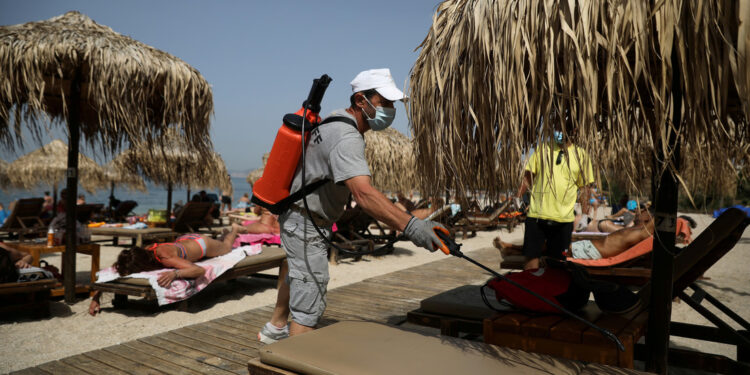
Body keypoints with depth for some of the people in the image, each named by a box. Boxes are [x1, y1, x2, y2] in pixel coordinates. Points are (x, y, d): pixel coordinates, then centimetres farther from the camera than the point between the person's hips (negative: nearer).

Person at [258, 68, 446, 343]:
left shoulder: (336, 119, 5)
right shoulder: (346, 138, -28)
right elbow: (363, 193, -44)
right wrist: (410, 225, -53)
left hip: (294, 215, 11)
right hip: (307, 226, -11)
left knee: (295, 272, 31)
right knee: (309, 305, -11)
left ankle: (275, 328, 53)